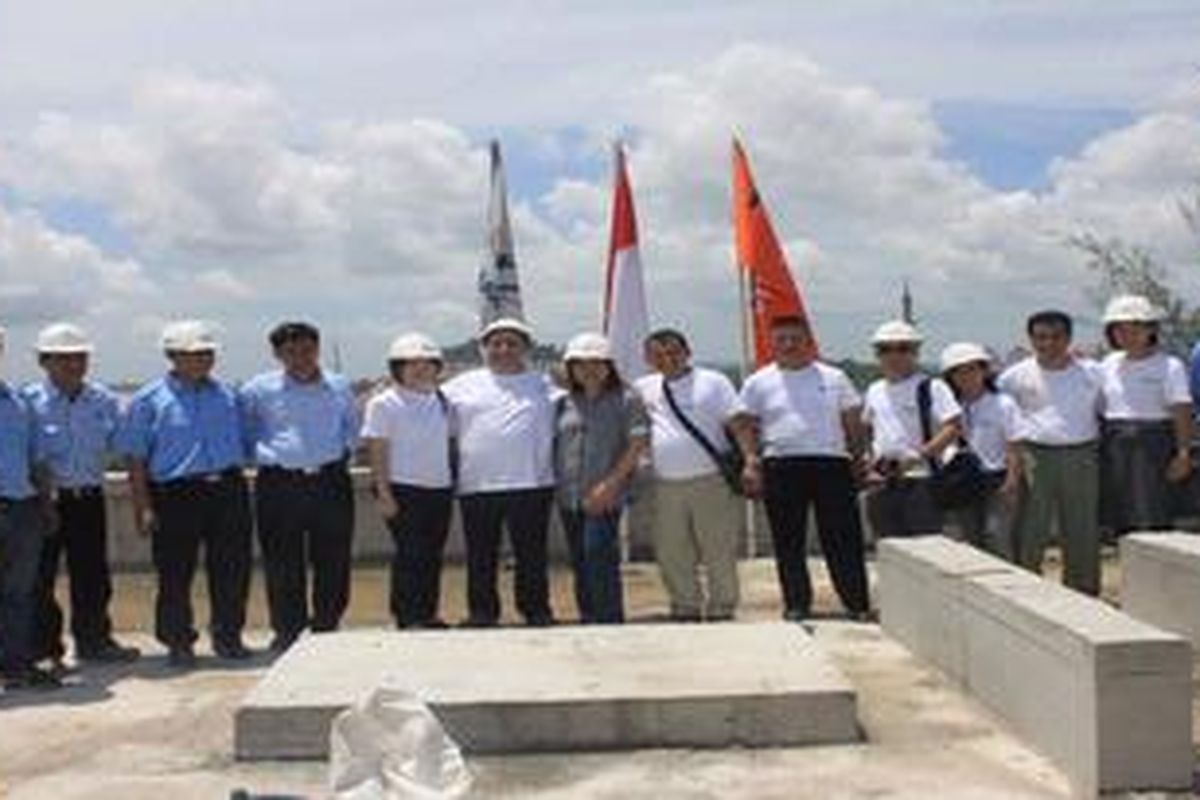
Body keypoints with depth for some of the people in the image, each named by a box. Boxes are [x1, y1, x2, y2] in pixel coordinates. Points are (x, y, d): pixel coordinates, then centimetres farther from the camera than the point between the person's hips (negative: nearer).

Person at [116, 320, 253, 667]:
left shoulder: (227, 394, 11)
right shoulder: (149, 400, -1)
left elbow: (241, 443, 19)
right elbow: (135, 458, -2)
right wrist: (143, 508, -8)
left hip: (228, 490, 3)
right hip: (175, 495, -3)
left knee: (232, 570, 6)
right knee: (175, 575, 3)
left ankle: (228, 637, 22)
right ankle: (178, 643, 18)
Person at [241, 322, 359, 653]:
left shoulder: (339, 387, 9)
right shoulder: (258, 390, 2)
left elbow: (352, 429, 23)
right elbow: (245, 433, 15)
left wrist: (342, 453, 10)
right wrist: (263, 454, 6)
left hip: (331, 480, 2)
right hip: (279, 484, -2)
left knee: (333, 562, 5)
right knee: (282, 565, 1)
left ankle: (326, 628, 19)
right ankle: (287, 632, 13)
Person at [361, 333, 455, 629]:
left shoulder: (443, 402, 12)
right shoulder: (384, 404, -3)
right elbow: (377, 451, -6)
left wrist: (454, 481, 12)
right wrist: (384, 493, -12)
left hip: (440, 487, 5)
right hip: (402, 488, -5)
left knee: (433, 554, 7)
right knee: (410, 552, -6)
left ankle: (428, 614, 16)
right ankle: (407, 616, 0)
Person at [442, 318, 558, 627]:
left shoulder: (544, 386, 11)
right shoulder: (463, 385, 11)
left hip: (531, 484, 0)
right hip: (476, 485, 1)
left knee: (532, 554, 4)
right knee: (481, 555, 6)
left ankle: (536, 610, 15)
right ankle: (481, 613, 16)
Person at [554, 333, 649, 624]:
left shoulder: (626, 400, 1)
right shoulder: (564, 404, 14)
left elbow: (638, 444, -7)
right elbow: (554, 445, 18)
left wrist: (610, 484, -15)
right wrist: (555, 484, 5)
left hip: (605, 498, -5)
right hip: (569, 497, 5)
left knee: (599, 559, -15)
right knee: (579, 564, 9)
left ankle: (609, 620, -9)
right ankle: (588, 619, 17)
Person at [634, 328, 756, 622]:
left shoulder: (712, 382, 2)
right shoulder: (644, 388, 12)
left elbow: (739, 424, -4)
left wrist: (750, 461, -16)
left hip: (711, 480, -4)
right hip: (666, 486, 4)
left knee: (720, 553, 1)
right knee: (671, 556, 9)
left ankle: (721, 610, 14)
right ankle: (686, 609, 23)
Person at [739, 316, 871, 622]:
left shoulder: (833, 378, 10)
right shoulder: (758, 383, 8)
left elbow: (853, 423, 13)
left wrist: (858, 460, 6)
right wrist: (750, 466, 0)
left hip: (832, 463, 0)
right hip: (781, 467, 0)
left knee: (843, 539, 0)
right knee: (788, 542, 4)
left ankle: (858, 604, 6)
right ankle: (797, 605, 14)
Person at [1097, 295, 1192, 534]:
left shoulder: (1169, 366, -3)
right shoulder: (1109, 364, 12)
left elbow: (1182, 413, -9)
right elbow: (1096, 406, 15)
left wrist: (1184, 453, -18)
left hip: (1153, 447, -5)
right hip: (1114, 449, 5)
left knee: (1155, 523, -8)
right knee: (1121, 523, 7)